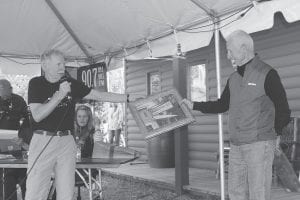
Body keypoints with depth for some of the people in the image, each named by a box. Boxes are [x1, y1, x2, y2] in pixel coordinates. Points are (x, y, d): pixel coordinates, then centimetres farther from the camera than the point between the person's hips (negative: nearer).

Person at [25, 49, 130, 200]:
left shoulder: (71, 83, 8)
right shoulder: (36, 84, -1)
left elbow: (100, 96, 11)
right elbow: (37, 115, -12)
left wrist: (129, 98, 7)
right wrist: (60, 95, -18)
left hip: (67, 142, 3)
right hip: (43, 141, -3)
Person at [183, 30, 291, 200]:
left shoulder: (267, 74, -7)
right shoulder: (233, 79, 14)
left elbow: (283, 109, -3)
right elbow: (222, 105, 22)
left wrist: (275, 134, 4)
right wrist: (194, 105, 19)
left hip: (260, 143, -7)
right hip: (236, 146, 7)